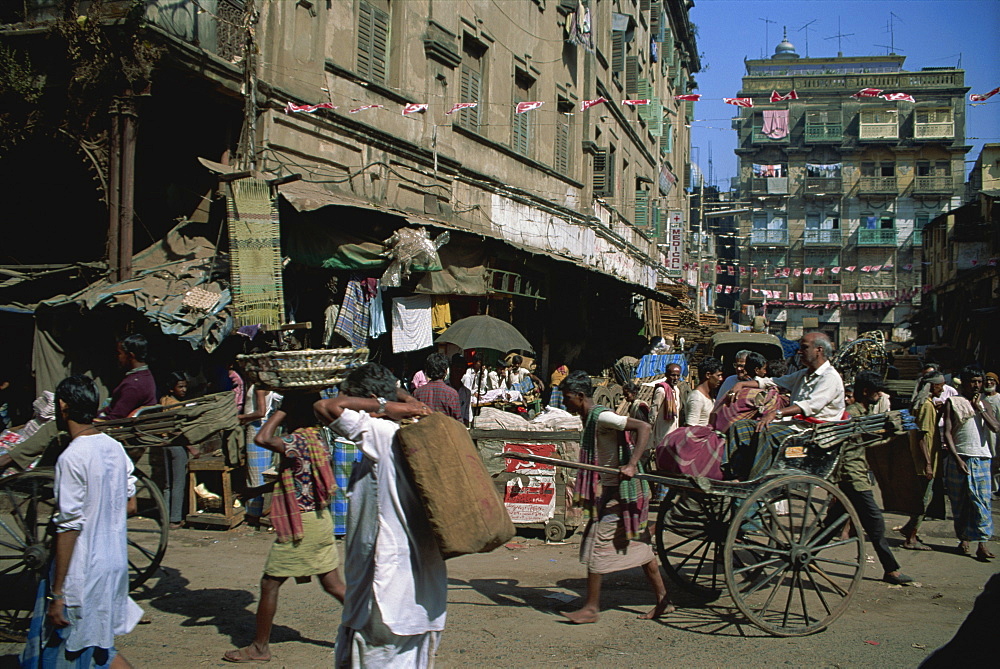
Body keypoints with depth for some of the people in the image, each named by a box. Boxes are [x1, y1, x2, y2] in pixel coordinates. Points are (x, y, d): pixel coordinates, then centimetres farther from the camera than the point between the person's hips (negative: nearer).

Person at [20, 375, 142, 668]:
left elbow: (69, 527, -19)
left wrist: (55, 592, -15)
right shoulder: (115, 448, 5)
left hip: (83, 574, -8)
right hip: (115, 564, 8)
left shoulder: (72, 458, -17)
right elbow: (130, 505, 12)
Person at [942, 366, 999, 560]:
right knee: (960, 502, 3)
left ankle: (982, 544, -9)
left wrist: (979, 408, -6)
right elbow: (947, 433, -3)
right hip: (959, 457, -2)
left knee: (982, 501, -7)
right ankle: (963, 539, 15)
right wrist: (957, 459, -12)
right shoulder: (953, 402, 4)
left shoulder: (983, 404, 15)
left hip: (982, 459, 2)